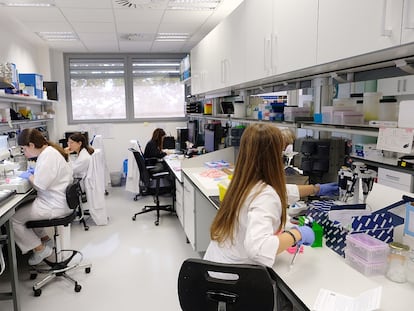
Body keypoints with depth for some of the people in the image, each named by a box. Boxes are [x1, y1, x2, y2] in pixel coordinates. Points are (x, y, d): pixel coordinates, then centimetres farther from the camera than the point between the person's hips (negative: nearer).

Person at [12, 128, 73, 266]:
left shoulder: (48, 155, -22)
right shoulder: (48, 151, 9)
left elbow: (40, 184, -25)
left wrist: (29, 176, -7)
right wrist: (36, 172, 11)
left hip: (54, 205, -10)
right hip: (56, 200, 10)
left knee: (13, 219, -3)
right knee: (22, 208, 21)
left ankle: (40, 249, 9)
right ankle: (45, 239, 25)